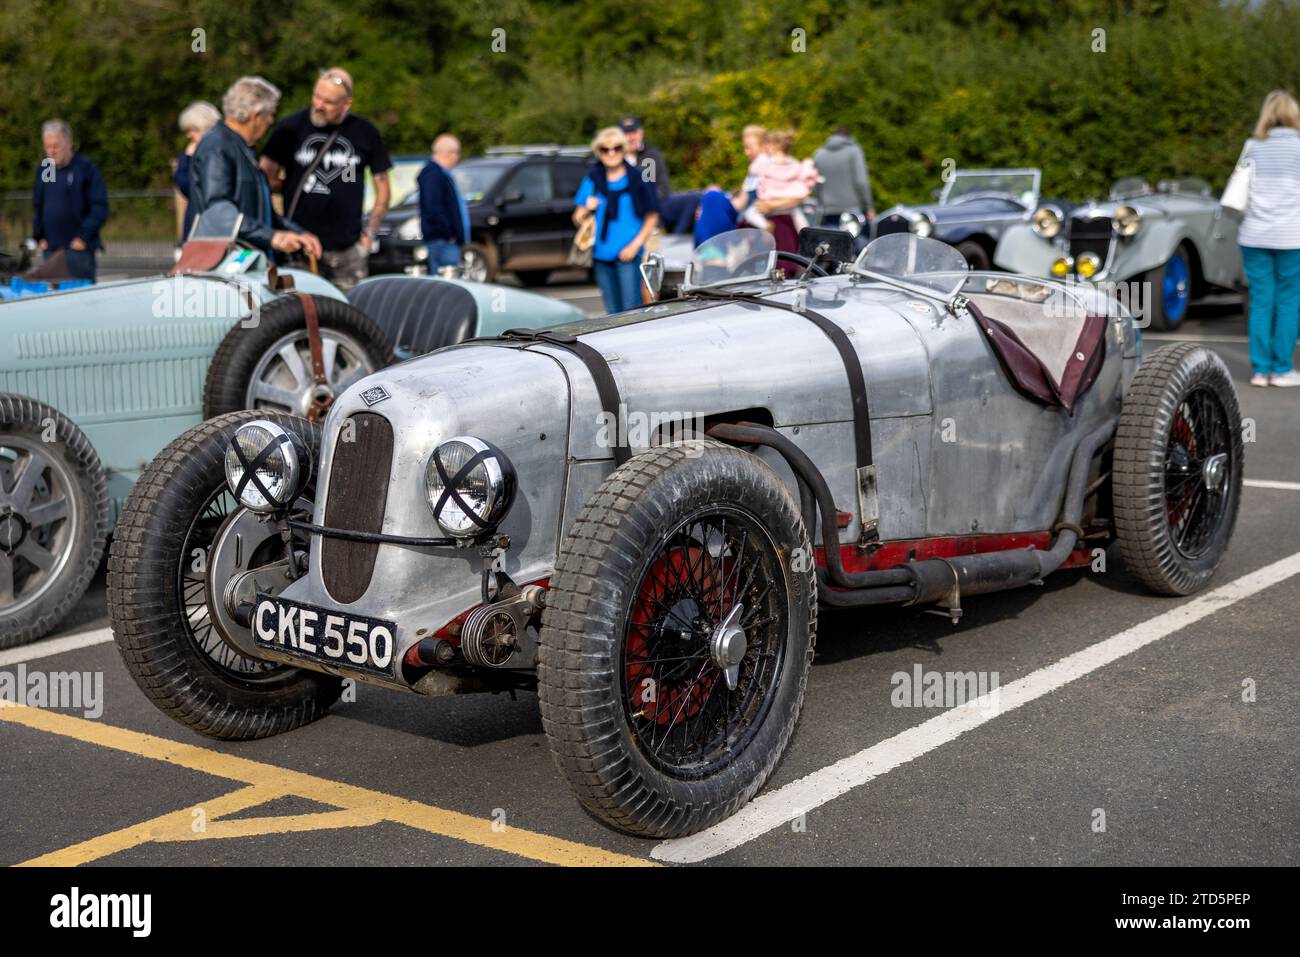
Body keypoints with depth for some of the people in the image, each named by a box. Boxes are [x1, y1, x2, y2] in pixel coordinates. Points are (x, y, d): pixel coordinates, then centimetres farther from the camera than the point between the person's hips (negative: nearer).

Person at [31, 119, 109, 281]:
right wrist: (39, 237, 11)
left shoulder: (86, 167, -5)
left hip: (78, 247, -6)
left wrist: (83, 237, -13)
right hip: (50, 248, 6)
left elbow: (100, 207, -8)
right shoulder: (43, 169, 13)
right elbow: (37, 206, 22)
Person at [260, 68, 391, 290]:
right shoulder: (290, 127, 3)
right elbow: (266, 179, 8)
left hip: (348, 249, 2)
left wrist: (369, 234, 6)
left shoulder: (365, 132, 8)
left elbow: (383, 189, 14)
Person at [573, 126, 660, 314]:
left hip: (627, 254, -4)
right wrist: (587, 209, -13)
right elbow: (578, 219, 10)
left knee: (631, 310, -10)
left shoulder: (637, 179, -2)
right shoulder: (593, 179, 7)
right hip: (601, 254, 4)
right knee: (612, 311, 11)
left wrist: (635, 245, -7)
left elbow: (652, 217, 3)